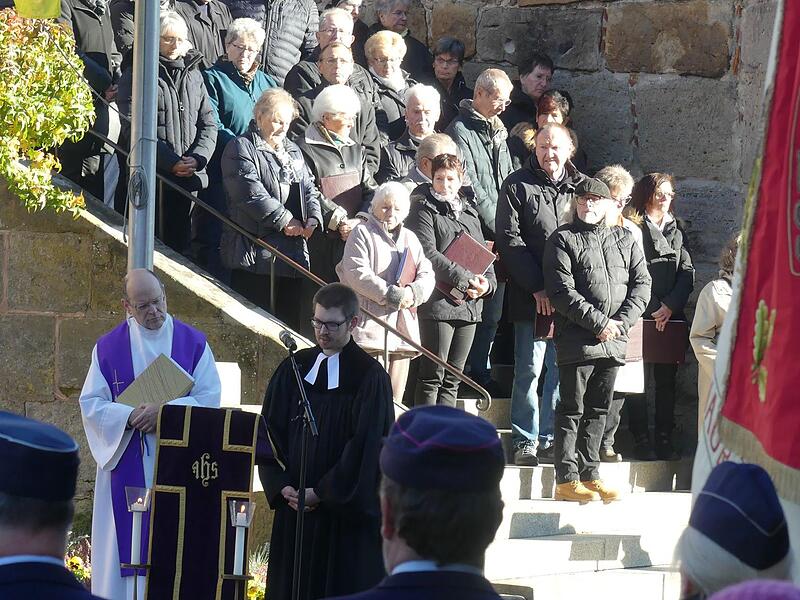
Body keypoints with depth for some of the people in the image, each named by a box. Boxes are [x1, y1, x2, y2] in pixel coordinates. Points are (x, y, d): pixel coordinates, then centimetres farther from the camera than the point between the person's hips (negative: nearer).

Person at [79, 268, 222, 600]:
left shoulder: (193, 343, 4)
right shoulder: (108, 347, 5)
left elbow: (210, 398, -2)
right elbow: (91, 404, 2)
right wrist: (129, 416, -16)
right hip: (127, 469, 0)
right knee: (127, 549, -3)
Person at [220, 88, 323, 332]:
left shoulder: (292, 151, 21)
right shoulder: (241, 148, -4)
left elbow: (309, 188, 18)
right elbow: (250, 191, -15)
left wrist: (313, 218, -3)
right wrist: (284, 220, -16)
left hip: (293, 250, 7)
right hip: (256, 252, -7)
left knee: (291, 318, 9)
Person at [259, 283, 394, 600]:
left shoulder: (369, 375, -7)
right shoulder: (295, 368, 7)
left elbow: (364, 444, -12)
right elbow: (271, 432, 7)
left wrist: (322, 494, -13)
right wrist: (281, 486, -6)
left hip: (346, 511, -5)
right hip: (294, 503, 5)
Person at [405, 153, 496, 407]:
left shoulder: (469, 212, 19)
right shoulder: (424, 211, -2)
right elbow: (428, 254, -14)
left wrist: (487, 283, -2)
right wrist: (465, 278, -17)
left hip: (468, 305, 7)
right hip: (438, 303, -7)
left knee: (452, 380, 8)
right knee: (432, 377, -7)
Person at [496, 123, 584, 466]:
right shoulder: (517, 186, 0)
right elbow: (509, 239, -6)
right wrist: (538, 287, -12)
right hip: (530, 296, -3)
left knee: (563, 369, 6)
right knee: (529, 369, -1)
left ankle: (552, 437, 16)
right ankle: (525, 441, 6)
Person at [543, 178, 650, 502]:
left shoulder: (624, 240, 13)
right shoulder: (563, 239, -2)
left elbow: (641, 283, 8)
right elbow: (561, 291, -10)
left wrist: (621, 321, -8)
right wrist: (599, 323, -15)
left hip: (613, 341, 5)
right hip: (577, 339, -5)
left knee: (598, 410, 11)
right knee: (571, 410, -3)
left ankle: (590, 475, 18)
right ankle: (566, 479, -1)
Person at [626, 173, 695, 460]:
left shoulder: (676, 232, 16)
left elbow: (687, 273, 8)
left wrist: (670, 306, -7)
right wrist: (650, 311, -13)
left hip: (670, 317, 5)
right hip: (640, 317, -5)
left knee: (666, 380, 5)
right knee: (639, 379, -4)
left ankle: (664, 440, 8)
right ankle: (641, 439, 0)